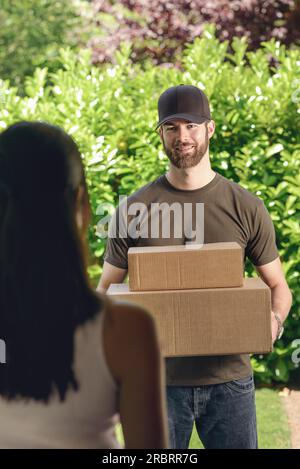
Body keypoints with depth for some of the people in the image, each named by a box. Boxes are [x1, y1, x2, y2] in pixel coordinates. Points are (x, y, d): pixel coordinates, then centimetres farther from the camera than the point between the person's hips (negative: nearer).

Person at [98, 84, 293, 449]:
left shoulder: (246, 207, 1)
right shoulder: (134, 210, 0)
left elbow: (277, 285, 8)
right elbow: (108, 287, 7)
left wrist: (274, 320, -14)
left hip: (228, 378, 0)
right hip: (159, 378, 0)